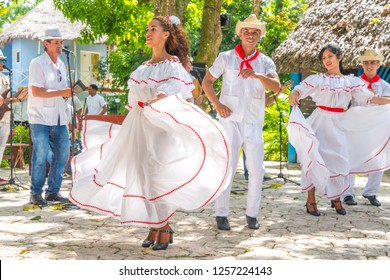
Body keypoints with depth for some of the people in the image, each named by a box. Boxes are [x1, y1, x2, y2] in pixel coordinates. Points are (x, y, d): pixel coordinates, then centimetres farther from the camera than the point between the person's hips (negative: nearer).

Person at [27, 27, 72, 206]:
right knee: (41, 155, -7)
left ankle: (53, 191, 18)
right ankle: (36, 193, 5)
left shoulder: (61, 64, 16)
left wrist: (68, 93, 3)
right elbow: (36, 91, -18)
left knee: (62, 154, 6)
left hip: (59, 118, 7)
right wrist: (62, 92, -21)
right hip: (40, 118, -7)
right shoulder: (37, 64, -8)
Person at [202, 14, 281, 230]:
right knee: (227, 167, -3)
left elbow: (276, 86, -9)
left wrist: (256, 75, -27)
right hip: (230, 120, -2)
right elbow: (206, 82, 6)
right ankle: (221, 215, 6)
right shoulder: (226, 58, 3)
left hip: (254, 123, 3)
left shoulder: (265, 62, 7)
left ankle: (252, 214, 16)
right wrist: (217, 104, -8)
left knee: (256, 169, 3)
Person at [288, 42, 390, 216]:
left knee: (339, 161, 4)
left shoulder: (351, 81, 7)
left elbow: (368, 98, 1)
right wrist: (293, 97, -36)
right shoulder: (317, 79, 0)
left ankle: (336, 198, 20)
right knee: (315, 159, -4)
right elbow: (298, 90, -12)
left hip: (340, 125, 2)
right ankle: (311, 201, 2)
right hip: (320, 123, -2)